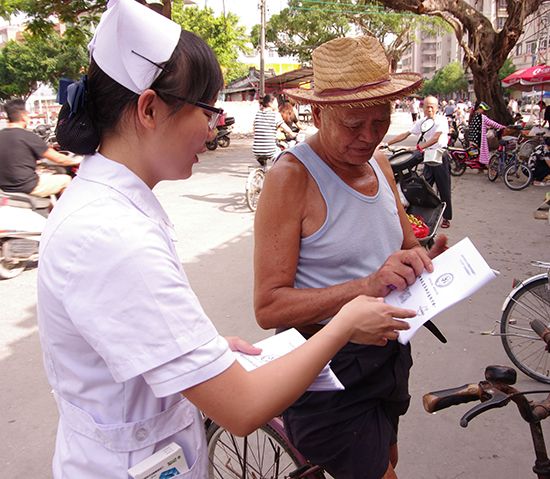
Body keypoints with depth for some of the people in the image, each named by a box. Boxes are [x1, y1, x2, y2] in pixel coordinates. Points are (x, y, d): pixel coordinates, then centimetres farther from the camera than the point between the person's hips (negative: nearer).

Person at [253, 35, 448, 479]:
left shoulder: (380, 165, 4)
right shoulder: (291, 176, -19)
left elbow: (407, 245, 14)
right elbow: (269, 307, -23)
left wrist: (420, 258, -9)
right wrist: (367, 286, -31)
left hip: (388, 354, 8)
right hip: (327, 369, -7)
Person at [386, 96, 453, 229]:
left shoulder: (441, 120, -10)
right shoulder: (421, 122, 7)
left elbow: (435, 138, -22)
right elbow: (406, 134, 6)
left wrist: (419, 147, -33)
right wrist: (387, 144, -1)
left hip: (440, 159, -5)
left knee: (444, 190, 4)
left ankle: (446, 218, 16)